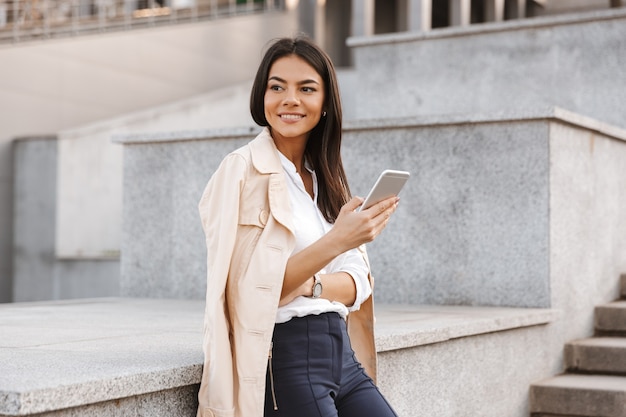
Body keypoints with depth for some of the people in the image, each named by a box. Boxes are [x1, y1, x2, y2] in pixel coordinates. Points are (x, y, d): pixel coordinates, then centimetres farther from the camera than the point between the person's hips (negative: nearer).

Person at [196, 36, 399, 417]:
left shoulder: (326, 178, 12)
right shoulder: (244, 170, -8)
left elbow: (357, 283, 5)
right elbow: (250, 289, -15)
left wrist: (311, 285, -16)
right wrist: (333, 242, -26)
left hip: (341, 353, 6)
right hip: (285, 358, -6)